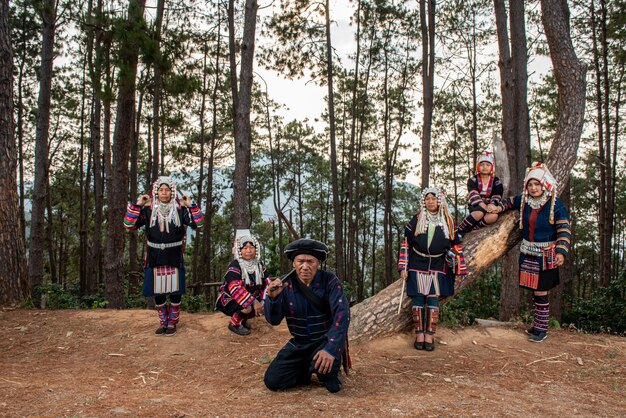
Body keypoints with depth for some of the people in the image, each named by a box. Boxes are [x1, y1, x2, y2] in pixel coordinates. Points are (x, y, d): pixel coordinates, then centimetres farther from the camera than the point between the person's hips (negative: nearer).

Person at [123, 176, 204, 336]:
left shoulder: (180, 209, 0)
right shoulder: (148, 210, 1)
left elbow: (198, 224, -4)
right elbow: (129, 224, -4)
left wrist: (191, 206, -12)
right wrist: (136, 205, -10)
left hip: (174, 259, -1)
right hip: (154, 259, 1)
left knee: (175, 291, 4)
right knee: (157, 292, 8)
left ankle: (172, 322, 21)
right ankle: (163, 322, 25)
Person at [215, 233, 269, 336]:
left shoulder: (259, 265, -1)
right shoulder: (234, 266, -21)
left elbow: (267, 284, -4)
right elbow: (235, 288, -34)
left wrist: (264, 301, -22)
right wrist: (254, 302, -41)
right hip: (229, 299, -7)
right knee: (247, 307, -34)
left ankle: (243, 319, 14)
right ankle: (234, 324, -3)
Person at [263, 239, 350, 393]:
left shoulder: (329, 281, -16)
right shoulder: (285, 283, -8)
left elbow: (342, 314, -27)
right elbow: (273, 320, -9)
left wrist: (331, 348, -40)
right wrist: (272, 297, -31)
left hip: (326, 338, -3)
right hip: (299, 343, 3)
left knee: (323, 363, -35)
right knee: (272, 381, -8)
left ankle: (329, 374, 3)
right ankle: (306, 370, 19)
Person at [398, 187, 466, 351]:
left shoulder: (447, 221, 7)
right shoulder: (416, 220, 3)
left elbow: (454, 245, 13)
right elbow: (406, 244, 4)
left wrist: (458, 268, 6)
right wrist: (403, 267, -2)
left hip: (437, 266, 1)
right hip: (417, 265, -1)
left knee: (433, 299, -3)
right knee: (418, 299, -2)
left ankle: (429, 335, 4)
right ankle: (419, 334, 6)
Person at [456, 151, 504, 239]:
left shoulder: (496, 182, 9)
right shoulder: (473, 180, 3)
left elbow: (497, 197, -3)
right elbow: (474, 195, -13)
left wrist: (492, 205, -27)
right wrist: (483, 205, -31)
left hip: (490, 207, 2)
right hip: (476, 206, -1)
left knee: (493, 216, -35)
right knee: (479, 213, -39)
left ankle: (469, 229, -31)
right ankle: (459, 232, -29)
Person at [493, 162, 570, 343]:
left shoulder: (556, 205, -12)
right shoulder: (524, 200, 3)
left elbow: (565, 231, -14)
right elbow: (510, 201, 26)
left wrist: (561, 252, -27)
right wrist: (499, 207, 6)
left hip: (546, 255, -5)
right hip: (528, 252, 5)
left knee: (541, 292, -3)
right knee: (534, 289, 11)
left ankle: (542, 329, 9)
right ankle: (537, 324, 24)